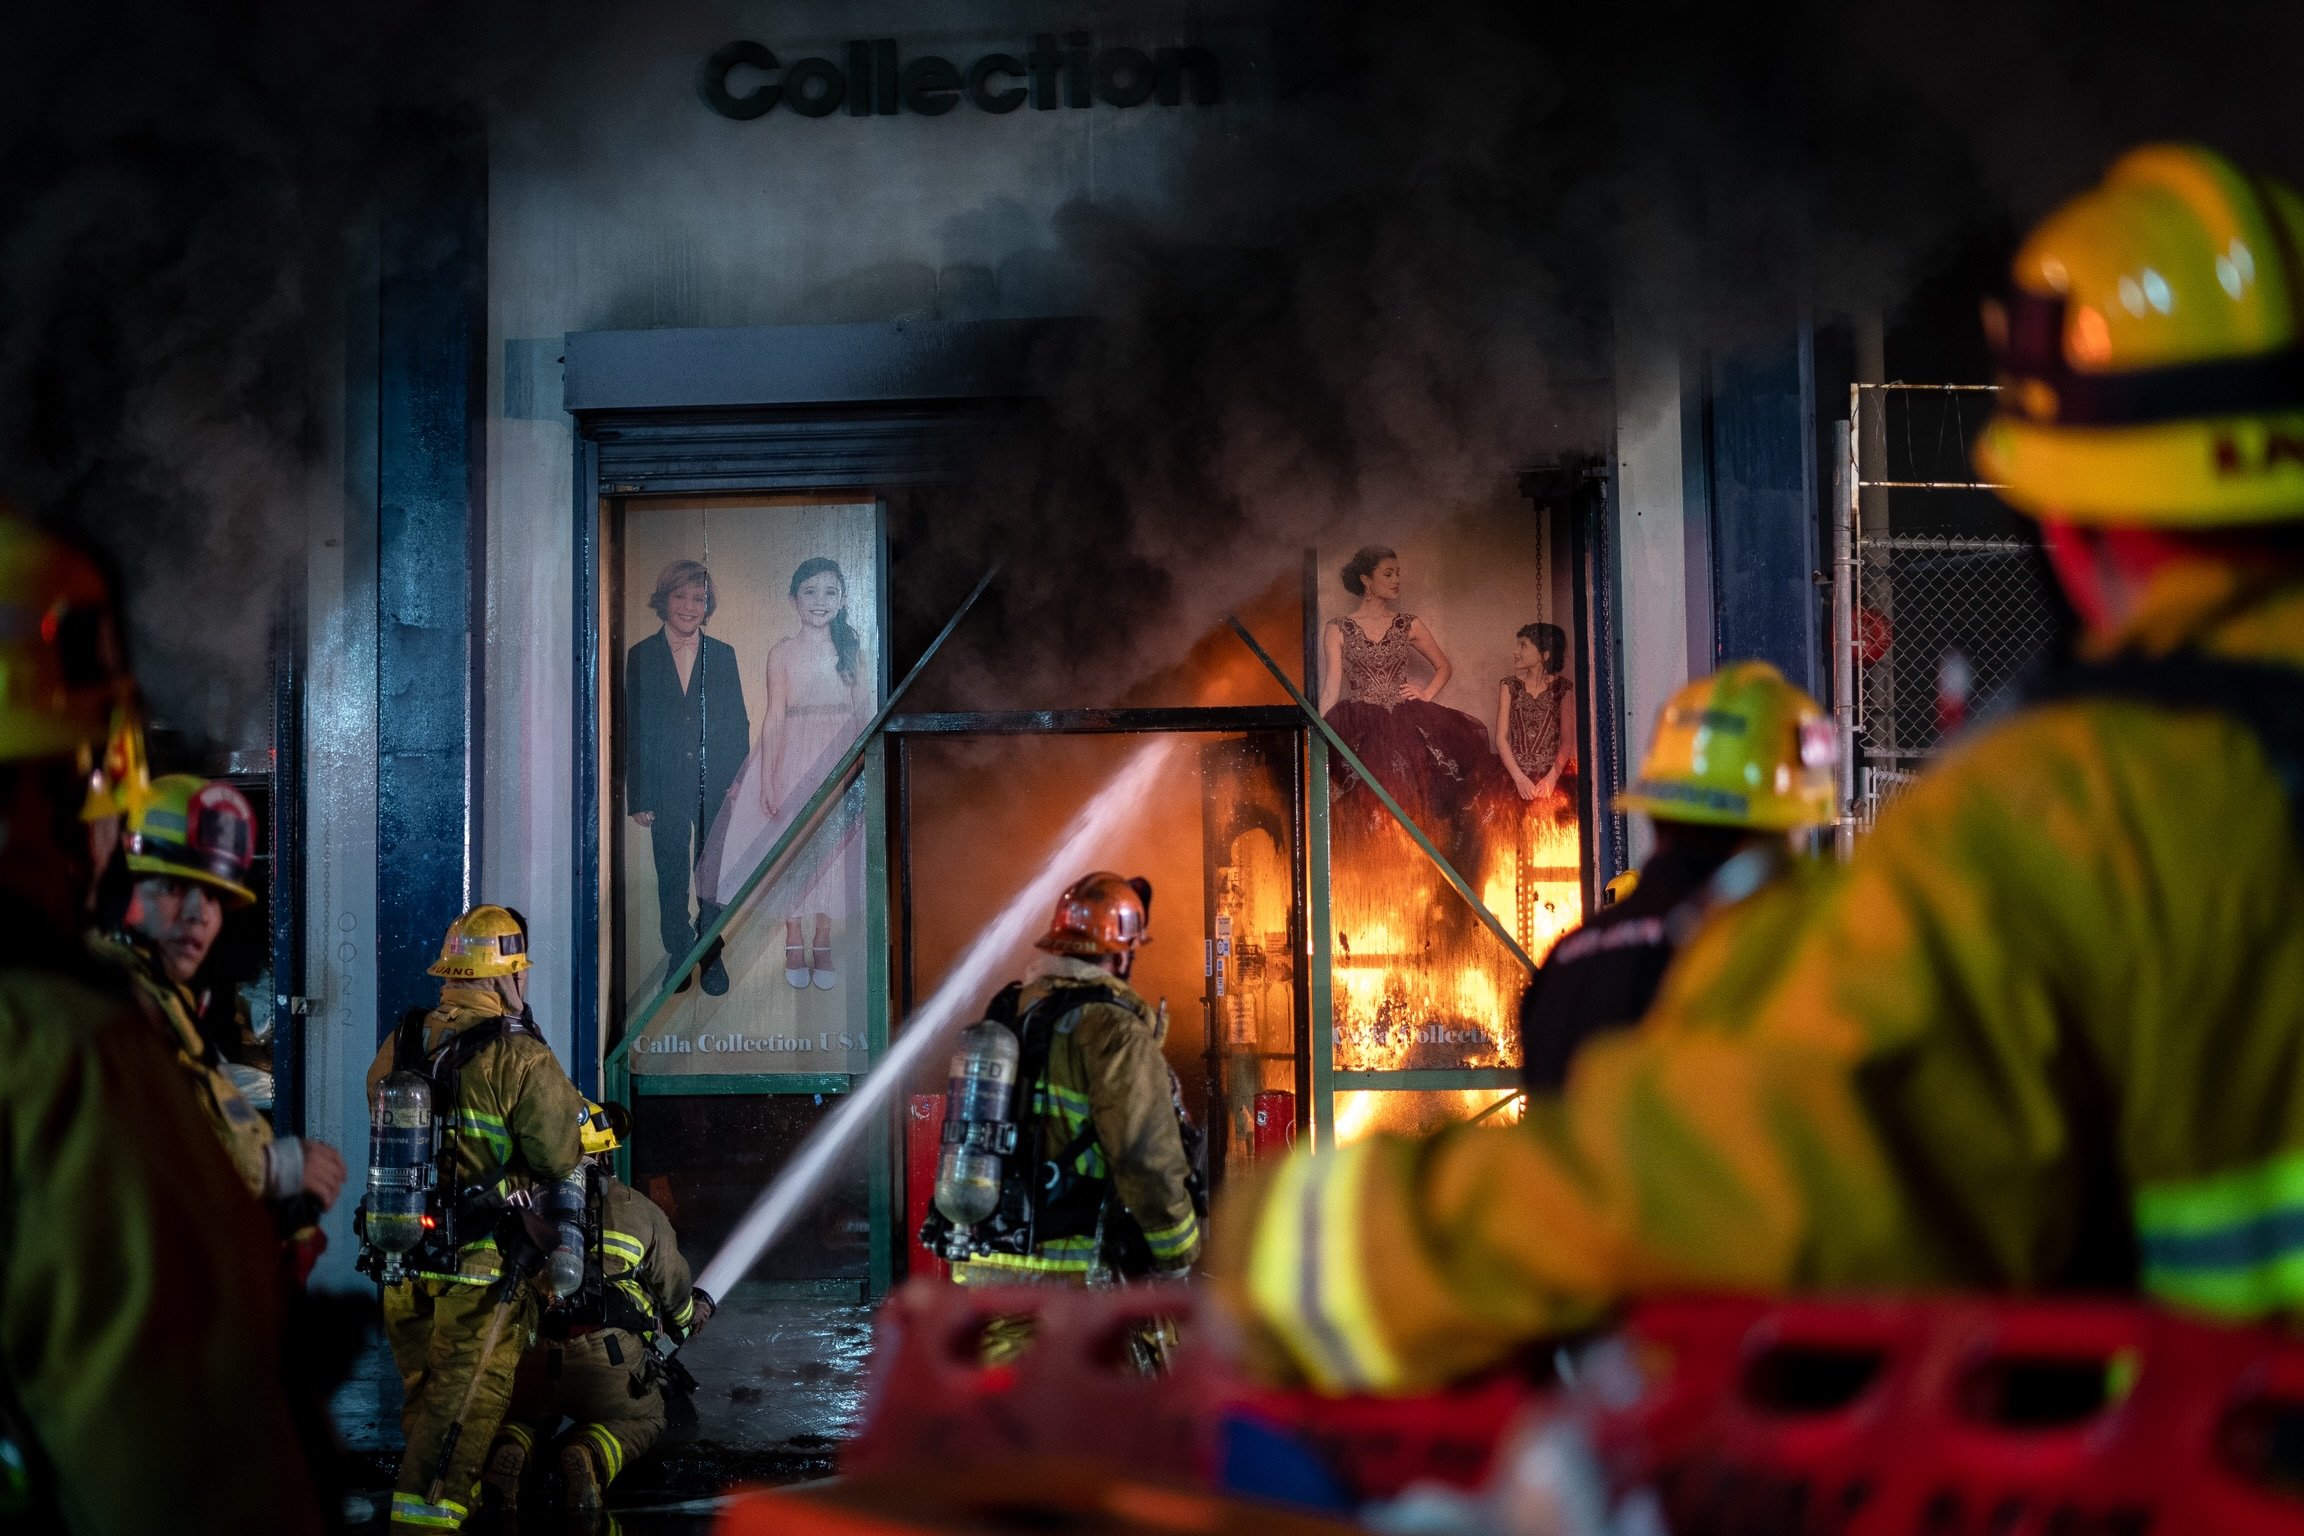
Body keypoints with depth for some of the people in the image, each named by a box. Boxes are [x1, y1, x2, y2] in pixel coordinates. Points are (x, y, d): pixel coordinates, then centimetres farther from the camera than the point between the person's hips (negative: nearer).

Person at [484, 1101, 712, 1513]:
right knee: (642, 1420, 26)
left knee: (525, 1417, 32)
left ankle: (506, 1453, -6)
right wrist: (687, 1318, 45)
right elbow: (673, 1282, 22)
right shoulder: (638, 1210, 10)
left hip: (534, 1358, 2)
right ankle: (589, 1457, -8)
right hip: (612, 1359, -2)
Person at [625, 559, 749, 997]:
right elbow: (632, 730, 1)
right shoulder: (640, 658, 2)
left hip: (717, 789, 1)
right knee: (672, 879, 6)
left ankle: (713, 958, 19)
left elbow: (739, 723, 7)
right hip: (665, 791, -1)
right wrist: (638, 797, -3)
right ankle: (679, 956, 18)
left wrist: (738, 780, -4)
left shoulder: (723, 656, 6)